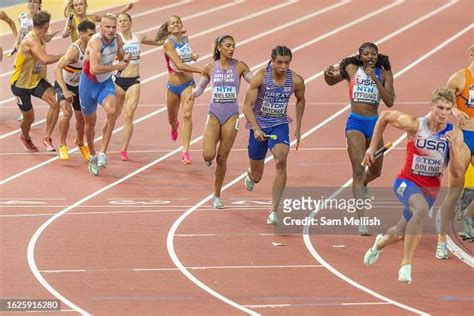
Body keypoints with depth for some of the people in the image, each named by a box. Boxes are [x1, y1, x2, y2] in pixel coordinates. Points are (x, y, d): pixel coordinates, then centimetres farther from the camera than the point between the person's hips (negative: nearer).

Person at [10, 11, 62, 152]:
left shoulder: (38, 39, 2)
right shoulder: (31, 40, -27)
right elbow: (45, 59, -39)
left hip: (36, 80, 7)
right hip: (21, 84, -7)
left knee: (55, 103, -19)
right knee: (29, 117, 7)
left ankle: (47, 138, -7)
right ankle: (25, 137, 43)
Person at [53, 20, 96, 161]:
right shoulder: (74, 50, -33)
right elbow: (57, 69, -40)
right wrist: (65, 91, -46)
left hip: (78, 86, 7)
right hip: (63, 85, -7)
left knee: (81, 116, 14)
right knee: (67, 112, -27)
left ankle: (80, 143, 41)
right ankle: (62, 146, -9)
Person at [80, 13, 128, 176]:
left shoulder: (117, 39, -8)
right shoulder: (96, 41, -28)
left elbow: (121, 57, 13)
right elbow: (94, 69, -38)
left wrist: (125, 59, -11)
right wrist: (117, 67, -28)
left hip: (106, 83, 3)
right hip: (89, 83, -3)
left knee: (112, 111, -26)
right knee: (90, 122, 12)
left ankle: (103, 152, -18)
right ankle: (92, 156, 35)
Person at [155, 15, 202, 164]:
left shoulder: (185, 39, 2)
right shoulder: (168, 43, -15)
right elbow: (179, 65, -27)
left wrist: (193, 56, 4)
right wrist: (200, 70, -33)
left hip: (188, 84, 2)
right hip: (173, 86, -2)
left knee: (187, 115, -18)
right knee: (172, 119, 16)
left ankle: (186, 152, -19)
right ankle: (174, 126, 57)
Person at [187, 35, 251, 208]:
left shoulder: (240, 66, -2)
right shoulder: (210, 68, 2)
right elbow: (201, 87, 14)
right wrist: (194, 93, -8)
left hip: (231, 116, 0)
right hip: (214, 114, 0)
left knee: (222, 158, 3)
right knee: (208, 155, -16)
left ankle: (217, 195, 18)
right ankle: (210, 158, 24)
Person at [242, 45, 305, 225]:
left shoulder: (296, 80, -9)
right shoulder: (260, 77, -18)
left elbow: (300, 100, 13)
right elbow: (247, 106, -16)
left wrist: (298, 128, 14)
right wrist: (256, 129, -29)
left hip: (280, 125, 1)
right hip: (259, 126, -1)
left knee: (281, 160, -28)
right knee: (257, 178, 10)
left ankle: (274, 211, -26)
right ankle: (251, 175, 53)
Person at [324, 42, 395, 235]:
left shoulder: (383, 74, -1)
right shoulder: (351, 69, 0)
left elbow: (390, 102, -10)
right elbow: (331, 81, 16)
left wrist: (375, 79, -18)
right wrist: (328, 73, -8)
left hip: (374, 123, 3)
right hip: (355, 122, -3)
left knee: (375, 171, 19)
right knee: (358, 170, -15)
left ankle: (362, 185, 56)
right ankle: (362, 219, -18)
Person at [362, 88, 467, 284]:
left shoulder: (455, 134, -12)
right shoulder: (414, 125, -17)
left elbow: (456, 172, -15)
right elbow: (385, 116, 1)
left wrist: (453, 146, -29)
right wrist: (373, 147, 4)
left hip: (431, 188, 4)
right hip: (407, 181, -4)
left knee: (400, 234, 17)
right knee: (421, 208, -38)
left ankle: (380, 243, 56)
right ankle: (406, 264, -31)